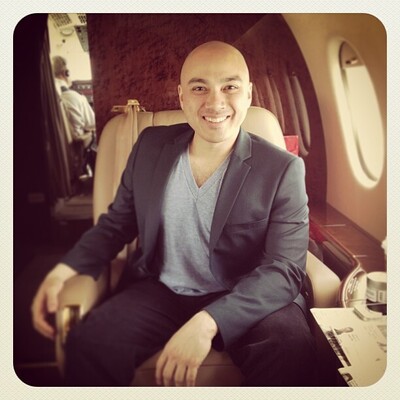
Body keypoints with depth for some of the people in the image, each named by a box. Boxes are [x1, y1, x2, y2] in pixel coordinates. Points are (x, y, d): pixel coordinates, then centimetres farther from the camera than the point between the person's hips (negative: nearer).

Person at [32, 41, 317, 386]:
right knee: (88, 345, -22)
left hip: (244, 300, -2)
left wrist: (208, 322, -30)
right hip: (159, 292, 3)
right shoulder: (151, 146, 1)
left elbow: (285, 269, -15)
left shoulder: (283, 169, -10)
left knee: (292, 349, -30)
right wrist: (67, 267, -7)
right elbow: (118, 222, 11)